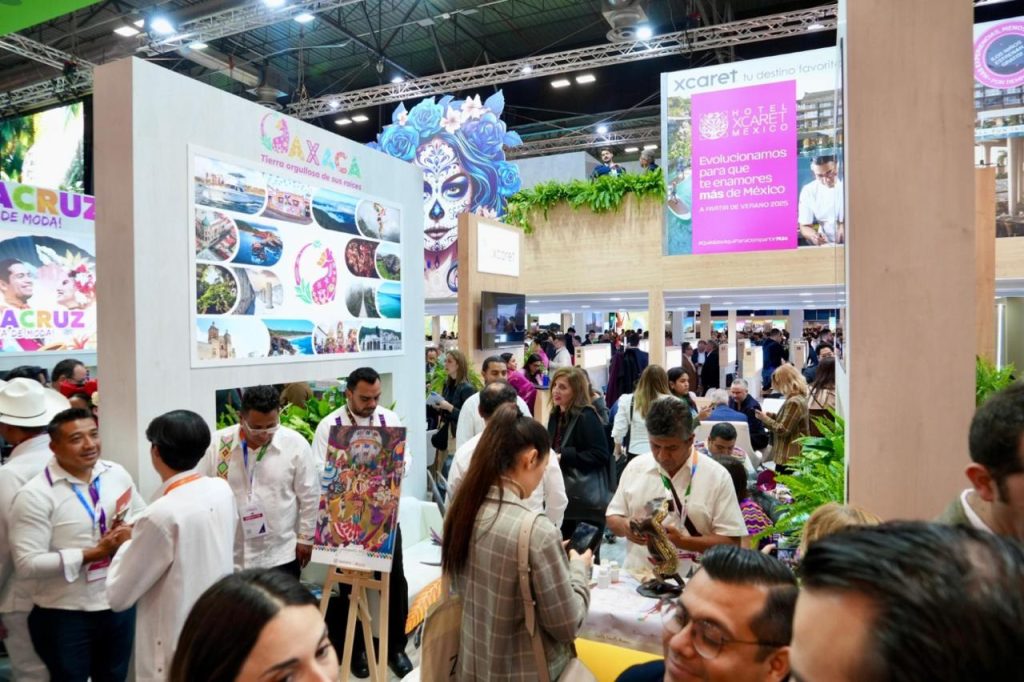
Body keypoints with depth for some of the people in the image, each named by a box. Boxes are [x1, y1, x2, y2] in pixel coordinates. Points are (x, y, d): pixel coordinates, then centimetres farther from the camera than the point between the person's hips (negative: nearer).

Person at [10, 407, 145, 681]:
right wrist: (94, 553, -24)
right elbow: (27, 565, -19)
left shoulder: (117, 474, -2)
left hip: (120, 604, 5)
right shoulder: (35, 496, -17)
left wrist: (130, 532, -12)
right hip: (65, 616, -5)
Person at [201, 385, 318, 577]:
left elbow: (309, 496, -3)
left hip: (280, 554, -1)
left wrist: (305, 538, -1)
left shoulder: (295, 444, -11)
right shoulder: (217, 444, -9)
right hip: (229, 554, 2)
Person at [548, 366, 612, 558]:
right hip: (564, 496, 8)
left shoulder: (586, 417, -16)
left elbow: (601, 455, -22)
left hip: (587, 501, -8)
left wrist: (562, 457, -22)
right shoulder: (556, 415, 8)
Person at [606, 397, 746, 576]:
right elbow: (613, 518, 12)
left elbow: (731, 542, -4)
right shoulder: (635, 467, 4)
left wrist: (682, 541, -16)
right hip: (636, 577, 1)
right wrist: (625, 527, -9)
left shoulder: (717, 476, -4)